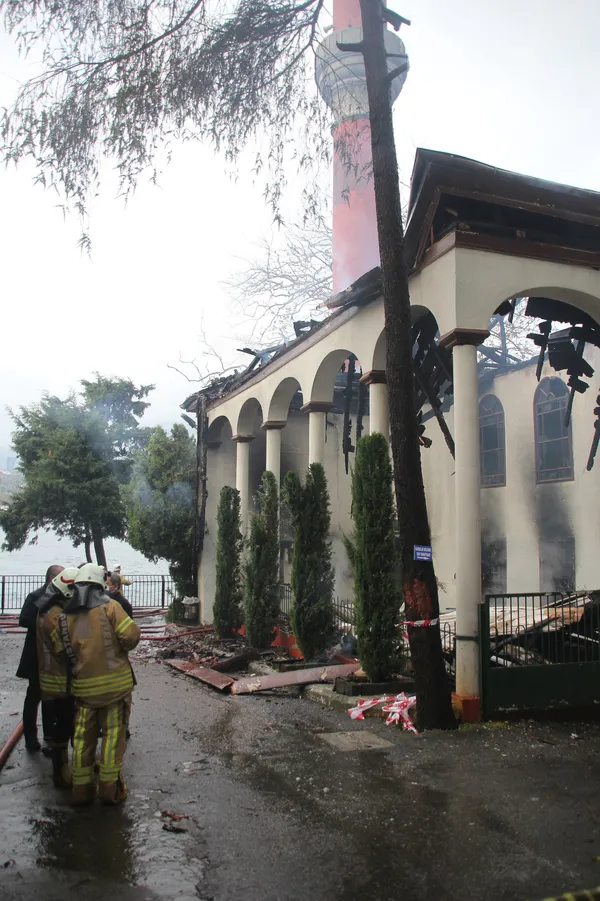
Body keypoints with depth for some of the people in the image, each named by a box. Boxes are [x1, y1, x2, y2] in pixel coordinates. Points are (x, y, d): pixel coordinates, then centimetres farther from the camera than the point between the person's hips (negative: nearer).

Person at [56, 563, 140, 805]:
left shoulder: (65, 617, 4)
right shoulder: (109, 606, -10)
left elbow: (62, 652, 5)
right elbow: (131, 636, -16)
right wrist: (121, 647, 4)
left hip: (83, 686, 4)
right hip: (115, 682, -4)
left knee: (83, 738, 14)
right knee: (113, 735, 6)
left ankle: (82, 790, 22)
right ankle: (110, 789, 11)